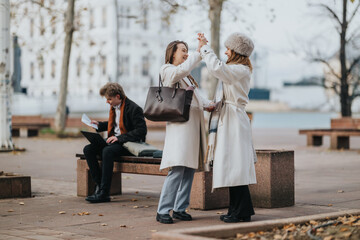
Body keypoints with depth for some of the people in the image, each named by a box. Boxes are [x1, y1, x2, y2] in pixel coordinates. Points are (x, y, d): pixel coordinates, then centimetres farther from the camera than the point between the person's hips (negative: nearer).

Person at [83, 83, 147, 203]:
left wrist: (119, 138, -24)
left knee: (107, 151, -35)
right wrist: (99, 125, 13)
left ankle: (104, 193, -31)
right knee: (88, 149, -9)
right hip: (115, 140, 9)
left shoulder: (133, 108, -15)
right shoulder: (114, 107, 13)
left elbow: (141, 131, -21)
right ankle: (99, 184, -7)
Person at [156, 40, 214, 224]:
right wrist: (199, 52, -18)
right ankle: (163, 211, -11)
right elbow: (182, 70, -22)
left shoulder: (186, 77, 28)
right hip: (180, 124, -9)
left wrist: (207, 104, 5)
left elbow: (196, 97, 25)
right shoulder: (167, 70, 0)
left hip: (194, 124, 9)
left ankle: (180, 209, 11)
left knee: (189, 168, 5)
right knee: (177, 169, -15)